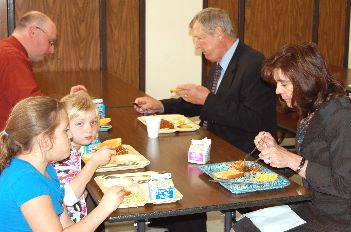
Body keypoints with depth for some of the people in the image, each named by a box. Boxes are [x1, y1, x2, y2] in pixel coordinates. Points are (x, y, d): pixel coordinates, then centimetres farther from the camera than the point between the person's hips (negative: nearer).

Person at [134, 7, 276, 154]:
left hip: (242, 154, -8)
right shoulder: (219, 64, 10)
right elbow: (202, 104, 18)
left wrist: (207, 99, -24)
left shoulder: (254, 64, -19)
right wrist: (160, 106, 7)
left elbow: (253, 121, -25)